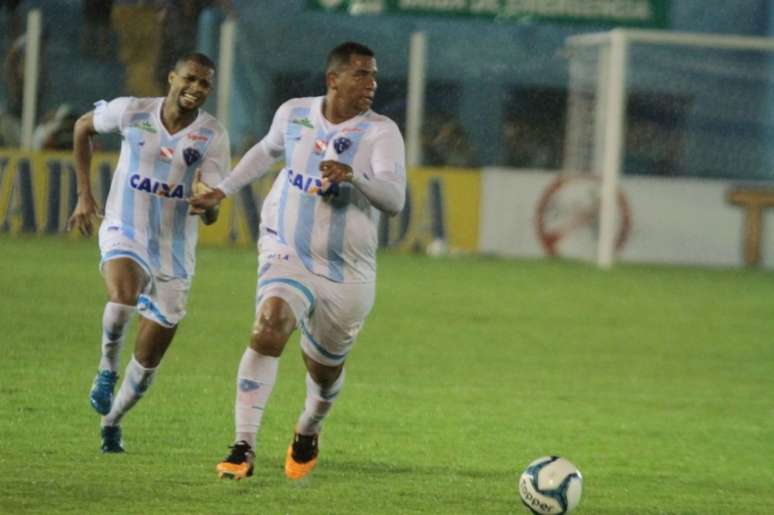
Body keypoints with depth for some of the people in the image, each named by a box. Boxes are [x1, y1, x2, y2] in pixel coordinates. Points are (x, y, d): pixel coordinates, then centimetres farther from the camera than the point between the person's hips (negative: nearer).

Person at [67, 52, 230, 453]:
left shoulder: (212, 136, -10)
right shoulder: (131, 112, -10)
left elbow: (211, 215, -12)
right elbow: (83, 128, 11)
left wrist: (208, 204, -37)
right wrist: (84, 194, 8)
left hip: (174, 253, 2)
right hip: (124, 235, -2)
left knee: (148, 360, 7)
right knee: (123, 299, -36)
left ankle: (112, 421, 32)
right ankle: (107, 367, -8)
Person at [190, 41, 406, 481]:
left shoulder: (381, 132, -10)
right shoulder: (294, 113, 0)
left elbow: (394, 199, -23)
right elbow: (268, 150, 24)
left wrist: (353, 175, -40)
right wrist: (223, 191, 26)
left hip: (347, 275, 0)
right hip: (287, 255, 0)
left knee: (325, 370, 12)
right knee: (270, 326, -28)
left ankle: (308, 432, 49)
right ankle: (244, 448, -29)